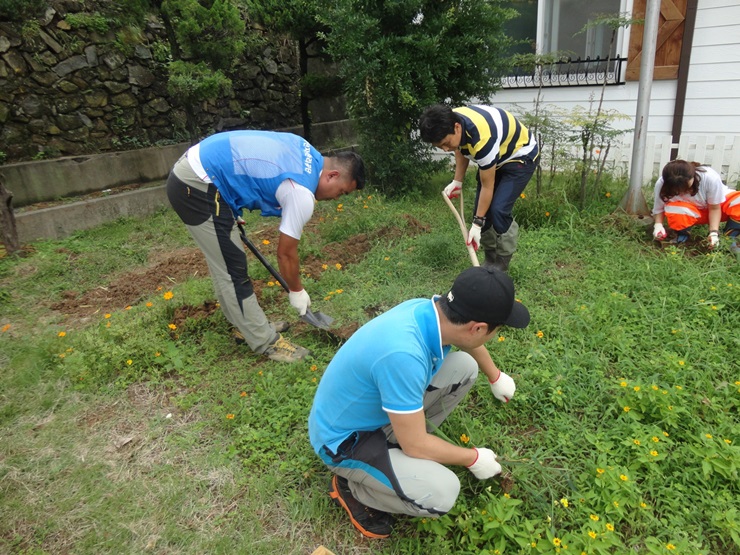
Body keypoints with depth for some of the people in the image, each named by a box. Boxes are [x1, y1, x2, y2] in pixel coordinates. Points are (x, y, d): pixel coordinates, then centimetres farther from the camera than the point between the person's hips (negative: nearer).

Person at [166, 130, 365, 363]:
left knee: (225, 265, 17)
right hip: (197, 185, -10)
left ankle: (247, 325, 31)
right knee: (233, 269, -4)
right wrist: (297, 291, 11)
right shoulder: (302, 195, -16)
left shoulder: (307, 152, 8)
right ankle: (265, 342, 7)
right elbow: (286, 254, -6)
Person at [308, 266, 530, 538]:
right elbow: (415, 445, -26)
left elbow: (470, 343, 12)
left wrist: (496, 377, 29)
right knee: (442, 492, -24)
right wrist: (474, 459, -9)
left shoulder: (429, 309, -14)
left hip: (377, 406, 8)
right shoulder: (403, 356, -40)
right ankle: (350, 486, 2)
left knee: (464, 366, 1)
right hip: (345, 439, -7)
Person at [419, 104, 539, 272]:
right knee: (481, 209, 0)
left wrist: (477, 224, -22)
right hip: (496, 157, 8)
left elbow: (487, 186, -29)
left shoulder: (482, 139, -41)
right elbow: (461, 148, 6)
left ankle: (502, 266, -3)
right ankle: (491, 260, 16)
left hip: (520, 157, -8)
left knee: (498, 210, -21)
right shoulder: (449, 122, -19)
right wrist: (457, 181, -1)